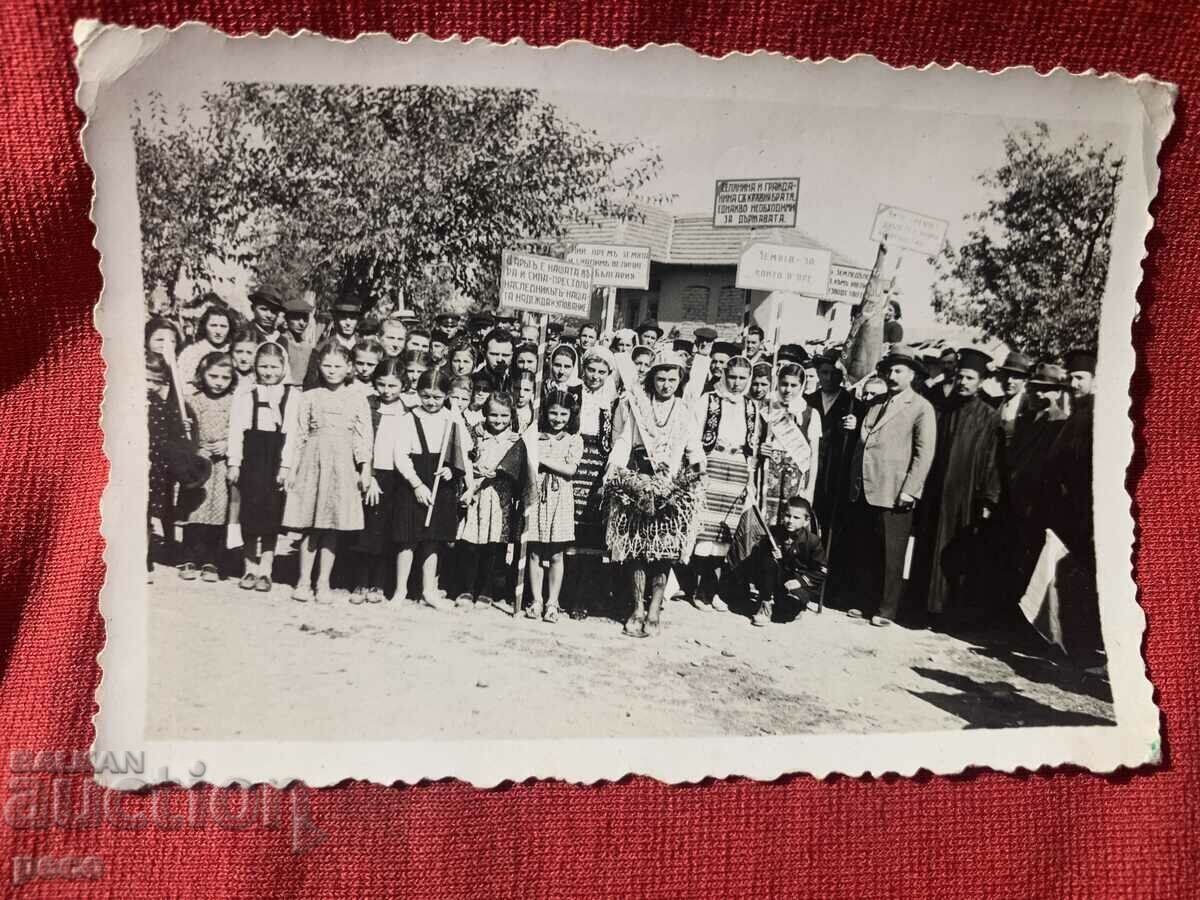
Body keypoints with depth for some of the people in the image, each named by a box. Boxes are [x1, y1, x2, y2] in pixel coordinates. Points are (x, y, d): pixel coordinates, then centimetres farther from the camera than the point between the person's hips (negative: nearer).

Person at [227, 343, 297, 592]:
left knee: (272, 514, 2)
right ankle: (249, 567, 17)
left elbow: (295, 433, -3)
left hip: (279, 460, -1)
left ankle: (265, 569, 11)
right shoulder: (246, 395, 8)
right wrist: (234, 464, -2)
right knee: (250, 513, 5)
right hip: (252, 459, 2)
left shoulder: (293, 396, 2)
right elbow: (236, 431, 4)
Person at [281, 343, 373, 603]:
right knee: (310, 527, 1)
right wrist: (288, 466, 3)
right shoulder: (310, 397, 9)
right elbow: (297, 433, 9)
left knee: (332, 527, 3)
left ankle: (323, 583, 11)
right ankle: (304, 582, 10)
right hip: (312, 461, 0)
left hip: (342, 465, 0)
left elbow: (363, 435, 4)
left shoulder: (357, 399, 8)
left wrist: (365, 468, -5)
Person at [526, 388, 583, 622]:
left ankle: (552, 602, 12)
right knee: (535, 552, 4)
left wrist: (543, 459, -12)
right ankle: (536, 601, 13)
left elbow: (570, 469, -10)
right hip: (536, 495, 1)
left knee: (556, 555, 3)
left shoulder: (574, 440, 2)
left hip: (560, 498, -1)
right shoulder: (535, 436, 6)